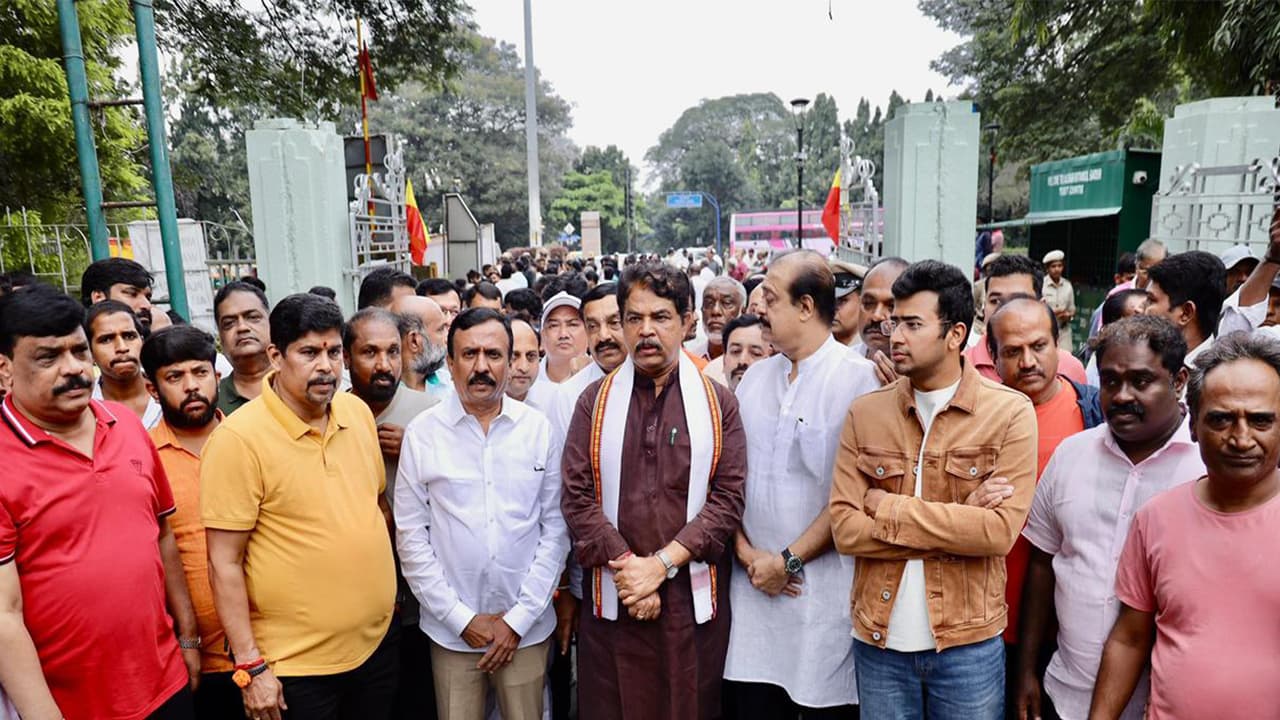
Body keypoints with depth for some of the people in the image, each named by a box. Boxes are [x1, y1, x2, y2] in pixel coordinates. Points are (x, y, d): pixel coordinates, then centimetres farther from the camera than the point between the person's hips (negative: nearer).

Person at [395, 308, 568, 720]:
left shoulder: (539, 429, -4)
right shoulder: (422, 433, -6)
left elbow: (556, 529, -2)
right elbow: (411, 536, -4)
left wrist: (519, 619, -6)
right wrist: (462, 618, -6)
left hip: (526, 629, 1)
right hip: (451, 630, 0)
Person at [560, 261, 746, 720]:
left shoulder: (718, 403, 2)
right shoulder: (595, 401, 3)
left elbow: (728, 498, -6)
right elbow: (577, 497, -2)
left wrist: (660, 563, -14)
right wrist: (625, 566, -12)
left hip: (693, 597, 0)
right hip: (612, 598, 1)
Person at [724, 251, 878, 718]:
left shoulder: (859, 379, -10)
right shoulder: (755, 377, 7)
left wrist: (788, 560, -12)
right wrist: (745, 551, -4)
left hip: (824, 589, -4)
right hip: (753, 584, 5)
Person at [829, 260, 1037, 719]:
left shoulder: (1011, 412, -7)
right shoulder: (865, 413, -2)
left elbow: (1000, 532, -17)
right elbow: (843, 528, -9)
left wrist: (888, 506, -15)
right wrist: (958, 522, -15)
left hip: (969, 642, -1)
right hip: (878, 639, 2)